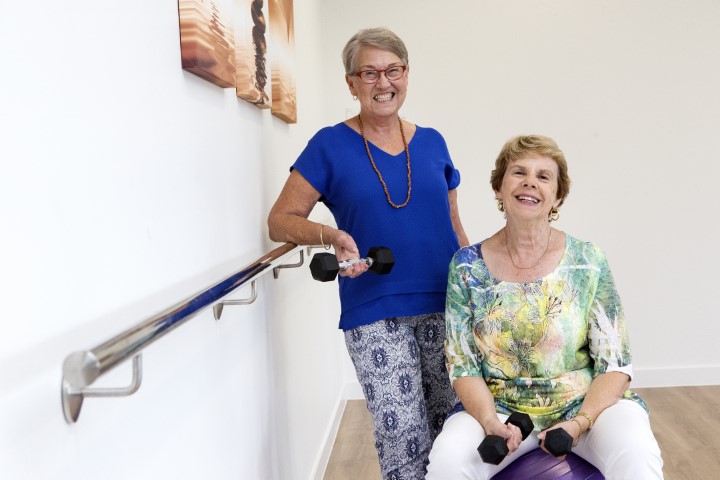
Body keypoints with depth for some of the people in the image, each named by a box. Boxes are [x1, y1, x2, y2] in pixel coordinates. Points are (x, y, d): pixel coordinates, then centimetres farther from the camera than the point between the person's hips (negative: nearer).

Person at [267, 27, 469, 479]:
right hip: (374, 315, -3)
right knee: (402, 433, 0)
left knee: (452, 423, 10)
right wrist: (331, 236, -19)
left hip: (445, 306, 3)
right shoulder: (331, 146, -2)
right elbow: (280, 220, -1)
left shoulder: (432, 142, 8)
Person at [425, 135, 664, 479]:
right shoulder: (466, 266, -3)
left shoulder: (588, 262, -5)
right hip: (500, 407, 0)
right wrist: (490, 422, -18)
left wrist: (580, 423, -18)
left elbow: (615, 363, -3)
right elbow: (462, 365, -2)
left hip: (587, 403, 0)